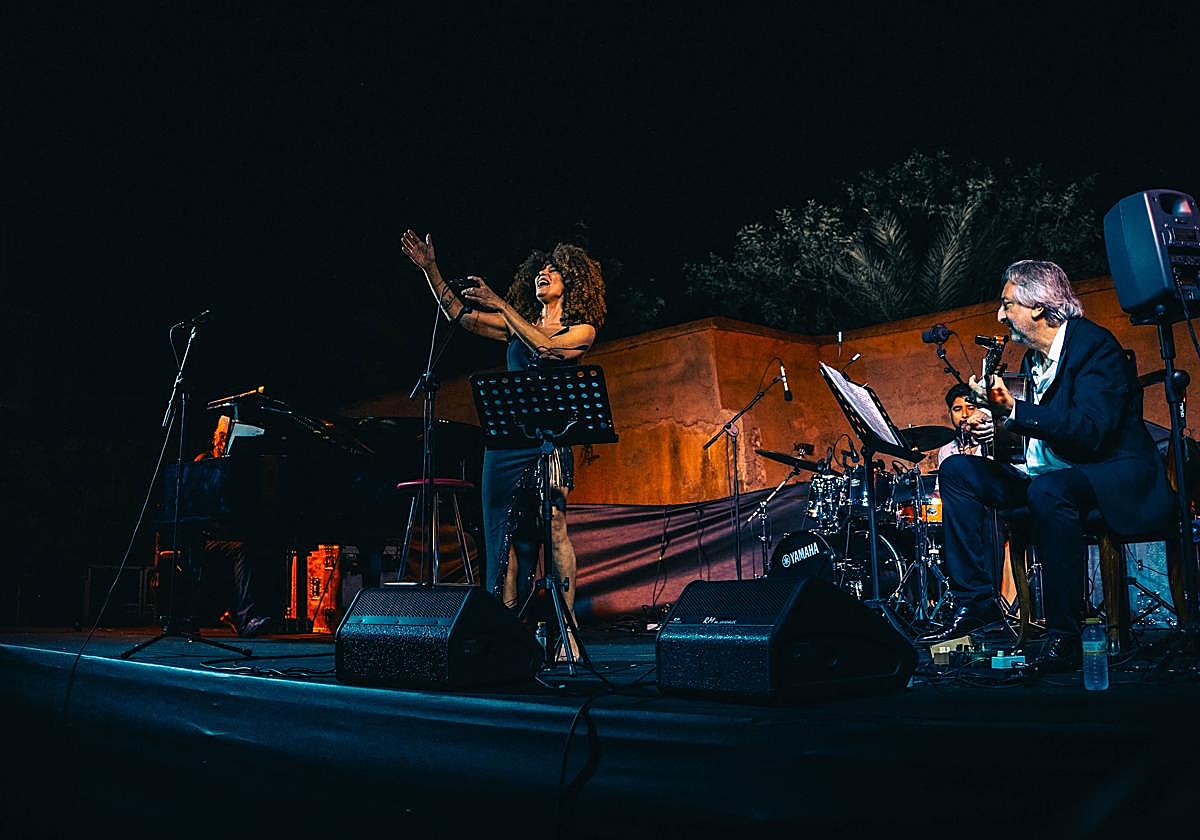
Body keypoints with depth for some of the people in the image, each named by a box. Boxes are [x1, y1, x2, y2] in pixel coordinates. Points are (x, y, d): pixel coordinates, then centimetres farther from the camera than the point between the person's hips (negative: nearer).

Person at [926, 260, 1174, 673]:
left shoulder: (1094, 344, -13)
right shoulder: (1032, 359, 12)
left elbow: (1090, 432, -25)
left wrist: (1013, 408, -29)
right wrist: (996, 420, -1)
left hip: (1116, 478, -9)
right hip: (1051, 473, 9)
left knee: (1048, 489, -40)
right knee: (957, 471, -5)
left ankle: (1064, 636, -29)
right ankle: (977, 604, -8)